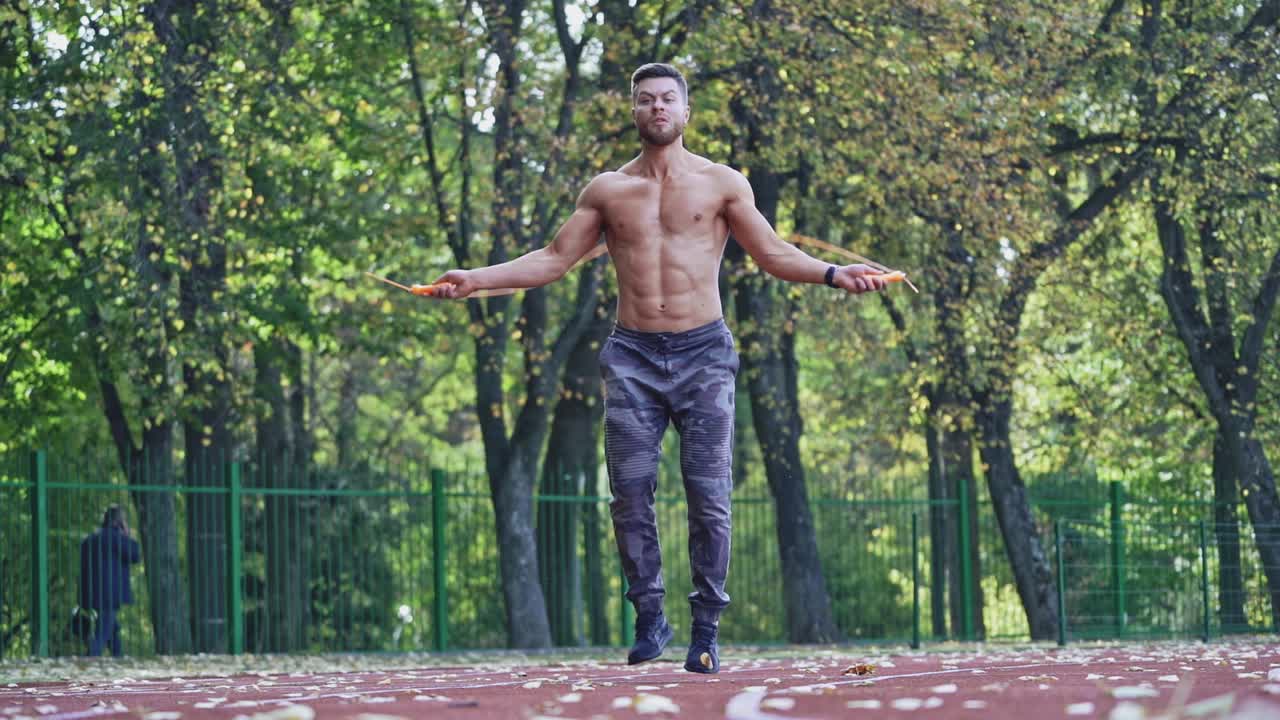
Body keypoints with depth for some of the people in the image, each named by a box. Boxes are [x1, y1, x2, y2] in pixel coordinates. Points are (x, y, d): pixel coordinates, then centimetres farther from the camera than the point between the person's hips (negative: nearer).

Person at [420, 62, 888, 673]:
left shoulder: (721, 183, 6)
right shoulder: (607, 190, 10)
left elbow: (772, 253, 7)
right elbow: (554, 259, 12)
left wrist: (831, 273, -9)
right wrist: (476, 279, 3)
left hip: (702, 353, -2)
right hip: (632, 354, 2)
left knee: (708, 496, -5)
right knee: (630, 493, -4)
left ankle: (706, 629, 2)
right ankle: (649, 619, 8)